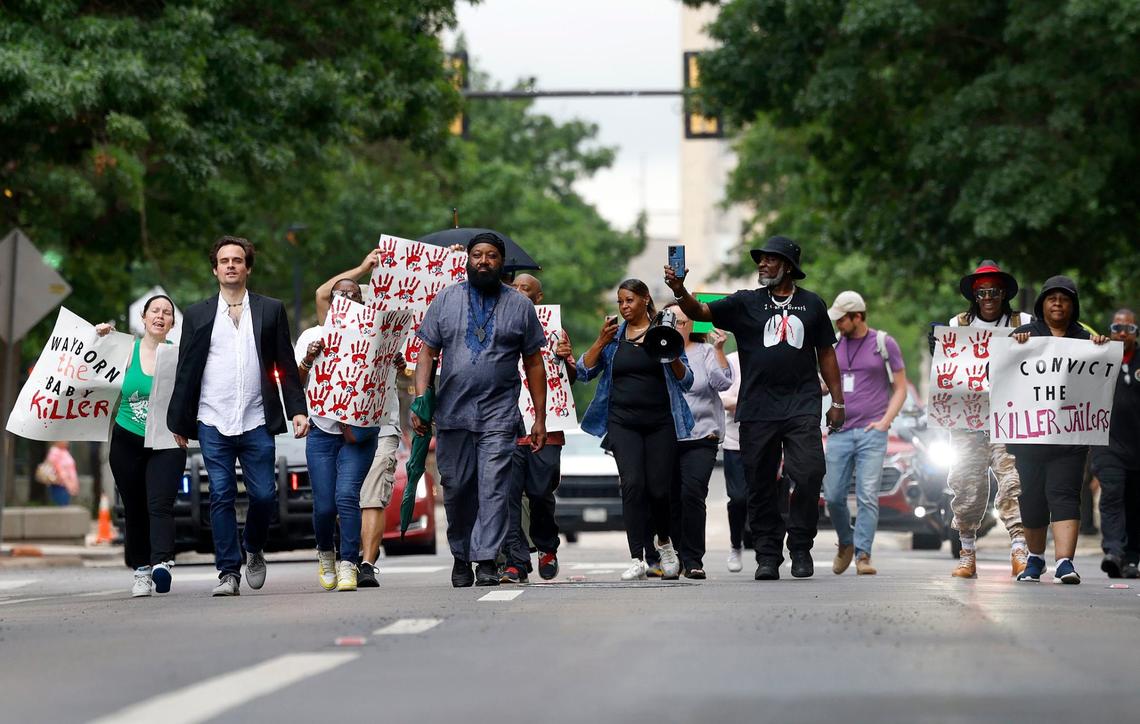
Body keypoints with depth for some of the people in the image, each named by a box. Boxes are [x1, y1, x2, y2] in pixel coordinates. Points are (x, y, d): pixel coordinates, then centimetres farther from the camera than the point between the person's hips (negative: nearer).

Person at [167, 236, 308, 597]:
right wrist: (178, 422, 8)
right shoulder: (197, 316, 10)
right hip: (213, 424, 0)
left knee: (263, 495, -2)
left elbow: (286, 366, 9)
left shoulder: (271, 310, 10)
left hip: (256, 423, 0)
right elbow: (185, 373, 11)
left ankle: (253, 550, 25)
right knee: (221, 497, -3)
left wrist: (297, 410, 0)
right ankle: (228, 572, 2)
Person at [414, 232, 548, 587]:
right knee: (456, 490, 7)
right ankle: (460, 555, 22)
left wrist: (540, 419, 4)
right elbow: (427, 352, 6)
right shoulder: (446, 300, 8)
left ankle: (486, 560, -9)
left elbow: (534, 364, 8)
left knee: (493, 489, -10)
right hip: (452, 412, 1)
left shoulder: (519, 305, 7)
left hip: (499, 415, -1)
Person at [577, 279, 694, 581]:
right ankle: (637, 559, -14)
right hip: (623, 423, 1)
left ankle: (664, 542, 28)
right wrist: (601, 341, -6)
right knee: (632, 484, -14)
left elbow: (686, 382, 4)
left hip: (660, 423, -1)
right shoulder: (614, 336, 13)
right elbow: (584, 372, 6)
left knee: (659, 488, -3)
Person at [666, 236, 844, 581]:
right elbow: (701, 312, -3)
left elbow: (826, 354, 17)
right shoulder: (745, 303, 9)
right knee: (760, 485, 2)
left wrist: (837, 401, 12)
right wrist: (680, 292, -24)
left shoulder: (812, 304, 12)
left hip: (802, 406, -1)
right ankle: (767, 555, 10)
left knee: (809, 475, -13)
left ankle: (800, 547, 2)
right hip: (757, 408, 1)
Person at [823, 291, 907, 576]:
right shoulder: (834, 346, 12)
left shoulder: (884, 344, 1)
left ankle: (863, 555, -8)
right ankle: (846, 544, 24)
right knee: (833, 496, 2)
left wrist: (885, 422, -8)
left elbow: (900, 388, 3)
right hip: (840, 432, 4)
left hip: (871, 432, -4)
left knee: (867, 497, -9)